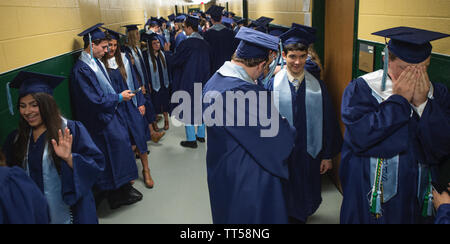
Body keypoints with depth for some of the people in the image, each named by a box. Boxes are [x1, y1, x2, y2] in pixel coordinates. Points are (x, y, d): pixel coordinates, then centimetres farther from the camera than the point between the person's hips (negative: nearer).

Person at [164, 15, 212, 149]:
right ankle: (201, 135, 26)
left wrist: (167, 51, 6)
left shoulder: (187, 43, -18)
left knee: (188, 108, 2)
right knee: (200, 106, 16)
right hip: (203, 81, 7)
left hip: (189, 81, -7)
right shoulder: (205, 43, 3)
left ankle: (191, 139, 7)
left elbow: (173, 61, -12)